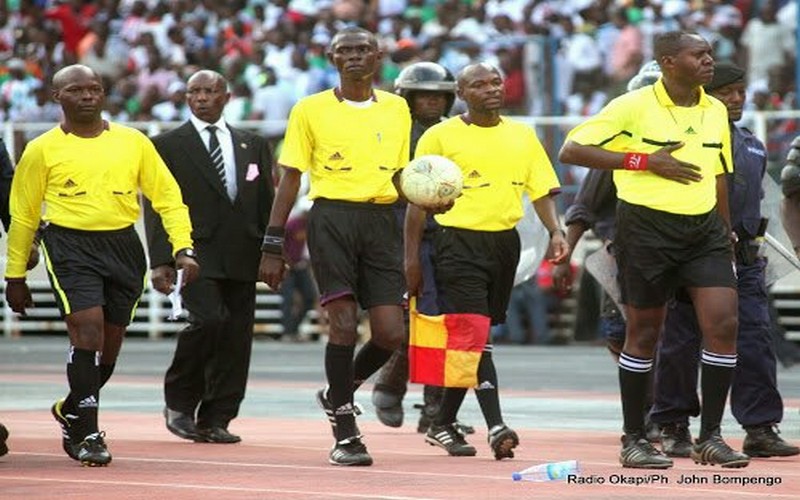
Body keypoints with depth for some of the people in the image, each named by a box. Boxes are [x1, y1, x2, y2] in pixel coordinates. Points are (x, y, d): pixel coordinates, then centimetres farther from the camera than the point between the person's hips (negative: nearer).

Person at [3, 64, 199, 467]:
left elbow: (167, 196, 10)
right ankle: (86, 434, -12)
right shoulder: (42, 150, 3)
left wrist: (183, 248, -2)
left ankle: (72, 411, 35)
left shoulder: (133, 142, 8)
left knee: (111, 341, 9)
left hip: (123, 245, 3)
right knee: (87, 328, -18)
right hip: (69, 245, -3)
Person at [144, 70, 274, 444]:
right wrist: (161, 261, -9)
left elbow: (267, 203, 17)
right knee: (209, 319, -22)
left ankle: (214, 420, 7)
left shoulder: (253, 145, 17)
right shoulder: (167, 145, 6)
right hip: (196, 253, -4)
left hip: (242, 257, 4)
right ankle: (179, 402, -3)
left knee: (236, 337, 0)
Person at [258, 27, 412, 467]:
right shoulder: (311, 110, 3)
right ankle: (345, 434, 0)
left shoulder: (396, 109, 13)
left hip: (380, 220, 3)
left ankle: (337, 394, 22)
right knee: (343, 324, -10)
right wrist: (272, 246, -1)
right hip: (332, 217, -3)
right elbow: (290, 179, 4)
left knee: (390, 334, -6)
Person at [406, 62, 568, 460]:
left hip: (504, 243, 5)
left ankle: (442, 425, 22)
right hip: (459, 243, -5)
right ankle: (496, 427, -22)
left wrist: (555, 232, -7)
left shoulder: (522, 136, 12)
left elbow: (541, 189, 11)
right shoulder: (440, 137, 0)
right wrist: (412, 256, -4)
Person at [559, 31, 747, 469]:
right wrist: (644, 160, -16)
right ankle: (634, 440, 15)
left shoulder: (715, 111, 10)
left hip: (704, 228, 5)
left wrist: (726, 233, 20)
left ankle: (710, 437, 1)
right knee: (644, 332, 3)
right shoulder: (634, 106, -8)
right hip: (647, 225, -5)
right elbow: (571, 151, -10)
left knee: (724, 323, -8)